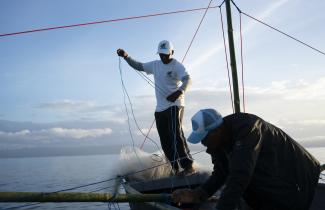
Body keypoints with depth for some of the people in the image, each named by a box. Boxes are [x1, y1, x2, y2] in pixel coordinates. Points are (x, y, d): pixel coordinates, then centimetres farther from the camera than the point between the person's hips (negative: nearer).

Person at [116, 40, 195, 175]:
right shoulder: (155, 65, 14)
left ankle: (188, 166, -18)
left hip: (174, 106, -7)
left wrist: (179, 92, -42)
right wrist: (126, 57, 7)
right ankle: (176, 168, 11)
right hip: (160, 108, 7)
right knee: (165, 141, 4)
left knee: (176, 135, -20)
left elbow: (187, 79, -22)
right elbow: (138, 66, 22)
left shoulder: (177, 66, -6)